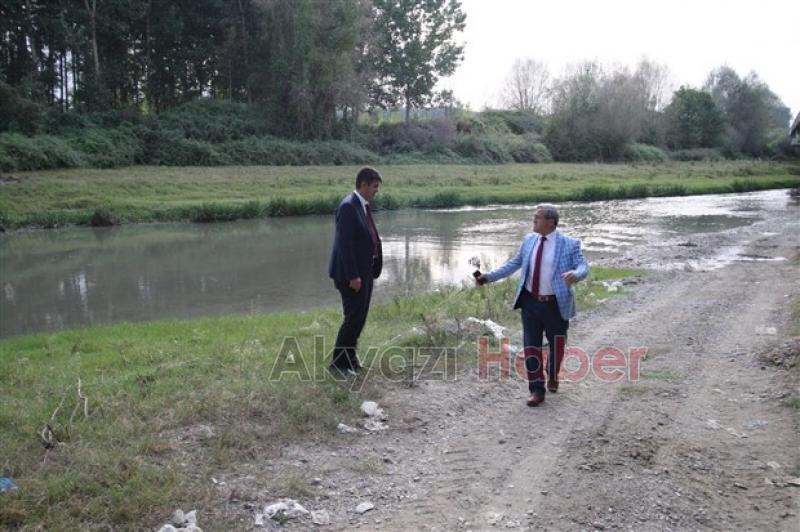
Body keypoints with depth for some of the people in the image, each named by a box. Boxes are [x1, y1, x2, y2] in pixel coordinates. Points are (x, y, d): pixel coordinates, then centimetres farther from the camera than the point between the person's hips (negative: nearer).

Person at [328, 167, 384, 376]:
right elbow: (345, 243, -22)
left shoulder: (363, 206, 12)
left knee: (360, 316, 15)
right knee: (353, 317, -5)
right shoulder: (348, 206, -18)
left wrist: (371, 270, 15)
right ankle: (338, 362, 7)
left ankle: (349, 357, 28)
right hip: (353, 273, -10)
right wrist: (353, 276, -22)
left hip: (365, 271, 10)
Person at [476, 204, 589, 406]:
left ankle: (553, 377, 44)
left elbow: (583, 266, -15)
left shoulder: (569, 244, -10)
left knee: (556, 345, 15)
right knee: (531, 346, 3)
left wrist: (575, 274, -40)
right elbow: (514, 264, 11)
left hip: (555, 304, -3)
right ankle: (537, 390, 13)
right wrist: (489, 277, 4)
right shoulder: (529, 240, 5)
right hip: (530, 302, 3)